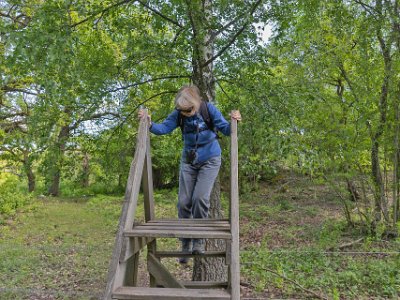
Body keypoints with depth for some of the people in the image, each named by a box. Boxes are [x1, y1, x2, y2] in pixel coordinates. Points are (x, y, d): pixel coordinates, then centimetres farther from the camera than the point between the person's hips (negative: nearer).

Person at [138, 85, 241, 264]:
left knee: (200, 198, -18)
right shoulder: (178, 114, -9)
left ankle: (198, 242, 1)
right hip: (188, 161, 3)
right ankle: (186, 246, 15)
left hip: (209, 160, -3)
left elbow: (225, 129, -15)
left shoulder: (208, 109, -16)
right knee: (184, 202, 0)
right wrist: (150, 125, -33)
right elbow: (164, 128, -15)